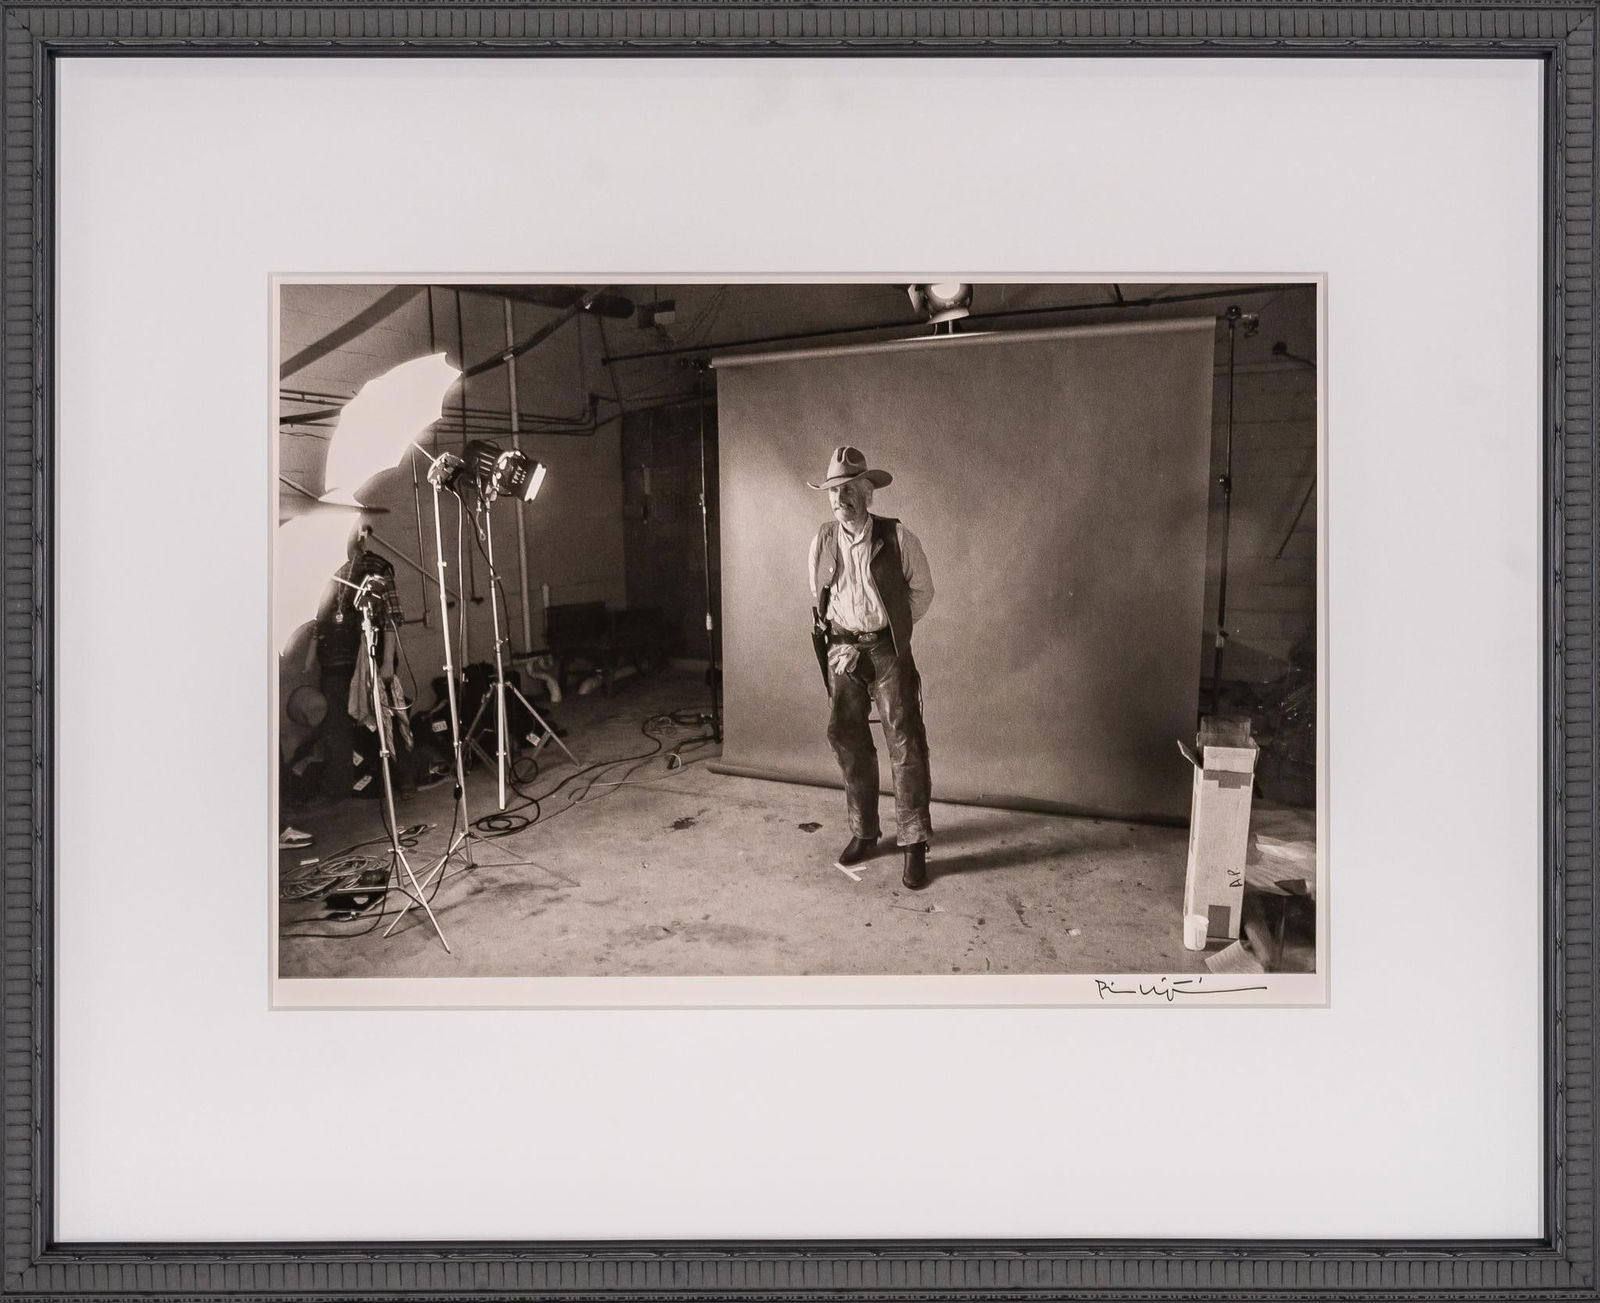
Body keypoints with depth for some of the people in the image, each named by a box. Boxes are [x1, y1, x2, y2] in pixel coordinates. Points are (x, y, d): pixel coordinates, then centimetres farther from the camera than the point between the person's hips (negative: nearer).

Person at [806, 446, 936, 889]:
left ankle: (915, 844, 2)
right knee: (847, 741, 9)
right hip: (843, 651, 4)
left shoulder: (896, 537, -9)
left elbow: (922, 591, 3)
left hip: (888, 651, -4)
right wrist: (832, 633, 9)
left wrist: (893, 630, 4)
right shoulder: (823, 540, 2)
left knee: (905, 743, -5)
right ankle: (863, 834, 24)